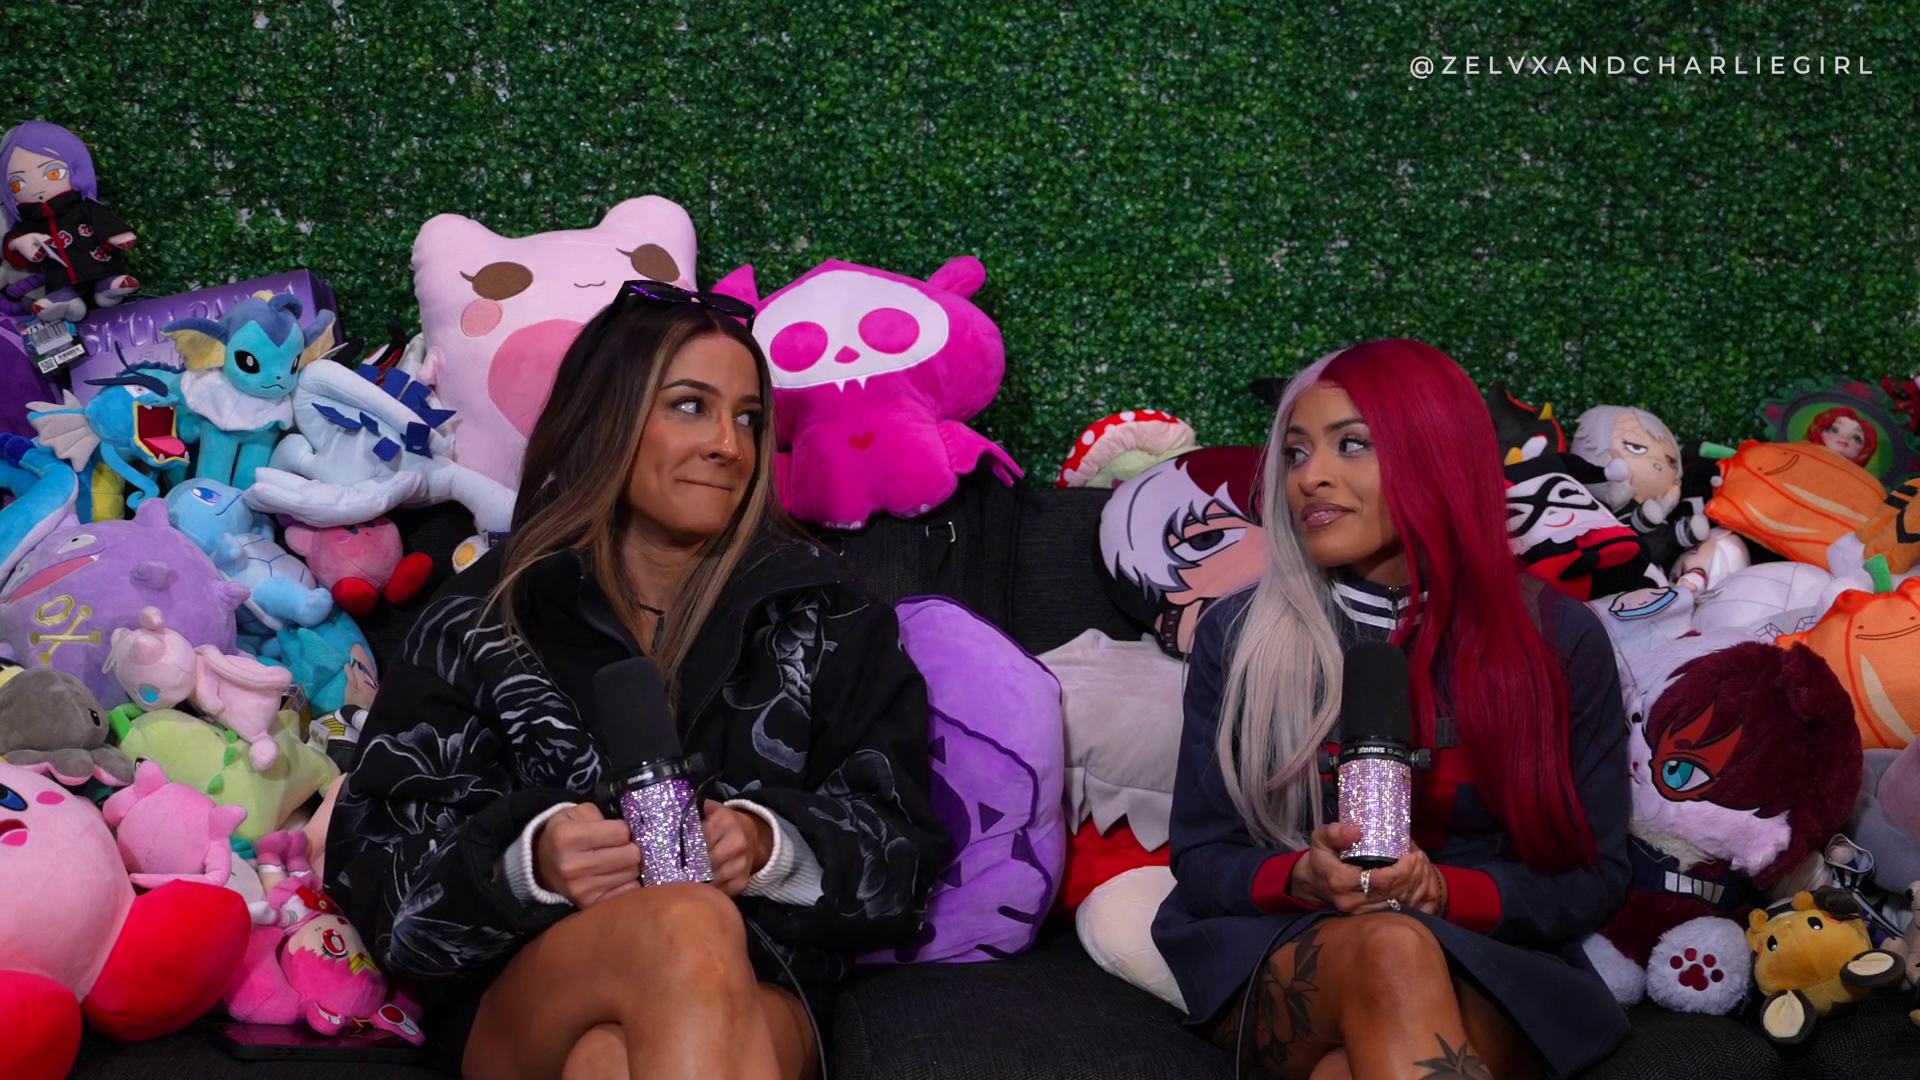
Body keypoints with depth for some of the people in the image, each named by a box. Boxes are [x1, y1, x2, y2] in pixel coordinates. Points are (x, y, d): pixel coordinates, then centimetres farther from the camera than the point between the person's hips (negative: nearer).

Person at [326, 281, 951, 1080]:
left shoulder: (820, 616, 16)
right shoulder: (487, 619, 12)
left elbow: (899, 844, 9)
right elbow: (379, 856, 5)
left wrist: (772, 847, -13)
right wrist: (529, 861, -16)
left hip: (753, 991, -1)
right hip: (518, 998, 1)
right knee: (687, 926, -37)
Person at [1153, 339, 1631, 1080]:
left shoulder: (1559, 641, 3)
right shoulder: (1237, 636, 4)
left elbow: (1593, 879, 4)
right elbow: (1200, 859, 6)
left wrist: (1441, 891, -15)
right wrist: (1304, 877, -17)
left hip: (1489, 970, -1)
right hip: (1279, 956, 2)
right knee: (1390, 948, -37)